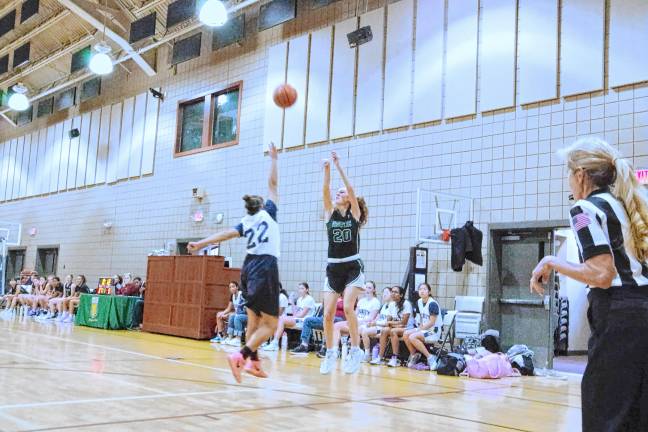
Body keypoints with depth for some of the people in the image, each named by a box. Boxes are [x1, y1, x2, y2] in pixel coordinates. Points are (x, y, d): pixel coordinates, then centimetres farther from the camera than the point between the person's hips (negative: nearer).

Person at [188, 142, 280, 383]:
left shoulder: (245, 223, 14)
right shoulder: (268, 213, 6)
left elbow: (225, 234, -2)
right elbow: (273, 184, 10)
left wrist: (201, 244, -8)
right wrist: (274, 159, 21)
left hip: (249, 266, 6)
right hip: (266, 267, -6)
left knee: (254, 320, 13)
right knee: (270, 324, -7)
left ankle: (253, 362, 13)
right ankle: (240, 356, -23)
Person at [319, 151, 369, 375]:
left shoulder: (354, 213, 0)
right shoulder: (330, 213, 7)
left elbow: (351, 189, -12)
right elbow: (325, 191, -7)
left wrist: (339, 166, -14)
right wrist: (327, 170, -18)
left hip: (353, 267, -3)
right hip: (333, 268, 4)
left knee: (348, 308, -18)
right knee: (328, 313, -3)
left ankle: (356, 351, -4)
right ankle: (330, 353, 12)